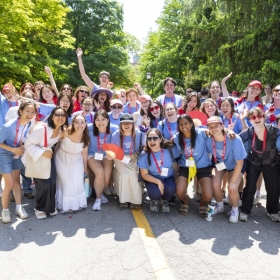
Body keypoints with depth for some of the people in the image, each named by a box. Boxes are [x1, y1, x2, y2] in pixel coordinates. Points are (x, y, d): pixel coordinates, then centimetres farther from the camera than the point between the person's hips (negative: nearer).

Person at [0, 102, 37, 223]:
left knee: (16, 180, 14)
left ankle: (18, 207, 24)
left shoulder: (29, 124, -12)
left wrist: (22, 147, -15)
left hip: (18, 154, 6)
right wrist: (13, 149, -26)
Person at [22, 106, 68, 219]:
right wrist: (43, 153, -33)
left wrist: (50, 152, 3)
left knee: (52, 182, -2)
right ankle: (40, 208, 16)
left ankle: (50, 206, 22)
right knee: (43, 184, -10)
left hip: (48, 155, 6)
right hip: (35, 157, -5)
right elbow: (28, 144, -27)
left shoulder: (62, 130, -8)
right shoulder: (41, 128, -31)